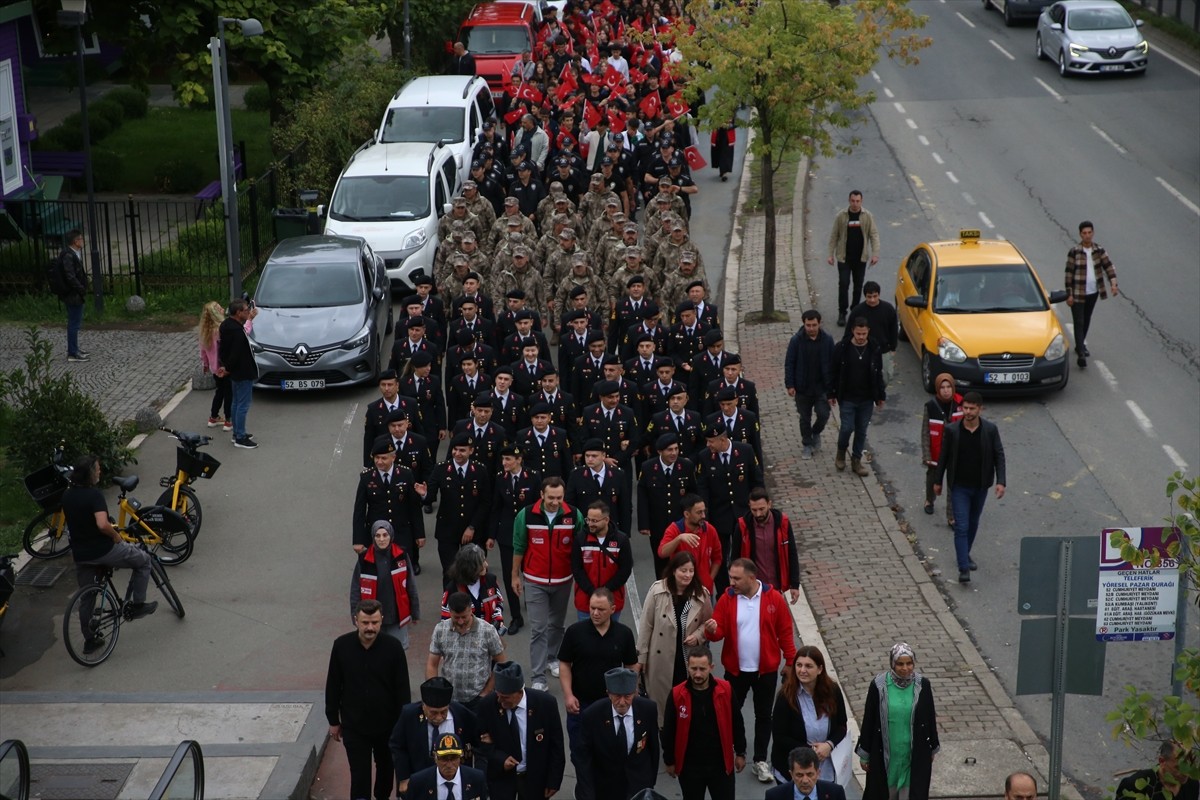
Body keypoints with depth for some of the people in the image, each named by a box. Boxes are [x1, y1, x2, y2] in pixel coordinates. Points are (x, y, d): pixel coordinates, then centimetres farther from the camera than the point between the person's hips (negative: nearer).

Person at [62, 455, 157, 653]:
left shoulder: (67, 496, 4)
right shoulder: (93, 494, -20)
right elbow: (102, 524, -31)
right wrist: (116, 535, -13)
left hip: (80, 554, 7)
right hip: (102, 550, -7)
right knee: (143, 560, 15)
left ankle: (89, 641, 26)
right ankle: (137, 605, 17)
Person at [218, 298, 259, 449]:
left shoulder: (226, 325, 3)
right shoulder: (237, 331, -27)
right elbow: (235, 354, -25)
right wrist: (228, 369, -11)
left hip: (236, 372, 10)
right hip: (243, 373, -10)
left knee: (237, 403, 20)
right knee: (243, 405, -3)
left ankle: (237, 433, 30)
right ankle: (240, 438, 3)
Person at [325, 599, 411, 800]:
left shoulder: (393, 647, -15)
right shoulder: (342, 646, -13)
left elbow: (403, 689, -8)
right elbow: (333, 686, -2)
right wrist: (333, 721, 3)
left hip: (387, 723, 1)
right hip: (354, 725, -1)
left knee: (386, 767, 22)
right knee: (359, 775, 0)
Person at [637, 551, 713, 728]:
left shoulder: (702, 594, -4)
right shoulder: (657, 590, -9)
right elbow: (646, 625, -4)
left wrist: (698, 635, -11)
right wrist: (641, 657, -3)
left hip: (689, 660, 1)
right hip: (661, 659, -1)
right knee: (660, 700, 8)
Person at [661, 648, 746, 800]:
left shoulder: (725, 690, -10)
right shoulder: (677, 695, -12)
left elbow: (736, 724, 2)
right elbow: (668, 731, -2)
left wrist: (740, 753, 7)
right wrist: (669, 761, 2)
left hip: (720, 764, 0)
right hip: (689, 766, 0)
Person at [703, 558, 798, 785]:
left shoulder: (774, 598, -11)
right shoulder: (726, 598, -8)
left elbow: (785, 632, -4)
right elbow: (719, 631, -7)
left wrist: (791, 662, -4)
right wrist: (712, 630, -30)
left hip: (766, 669, -1)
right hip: (736, 669, 1)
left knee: (763, 714, 10)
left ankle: (760, 761, 22)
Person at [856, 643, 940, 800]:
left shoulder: (922, 684, -8)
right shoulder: (879, 685, -12)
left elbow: (930, 717, 3)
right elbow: (868, 720, -5)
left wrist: (932, 748, 10)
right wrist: (864, 754, -1)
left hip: (915, 753, 0)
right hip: (885, 753, 0)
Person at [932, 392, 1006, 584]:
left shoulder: (990, 430, -9)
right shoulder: (952, 430, -11)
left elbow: (999, 456, -4)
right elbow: (943, 456, -1)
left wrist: (1001, 481, -14)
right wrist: (938, 481, 6)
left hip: (980, 486, 2)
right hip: (959, 487, -2)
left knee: (973, 523, 19)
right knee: (961, 527, -8)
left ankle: (966, 554, 42)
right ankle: (964, 568, -10)